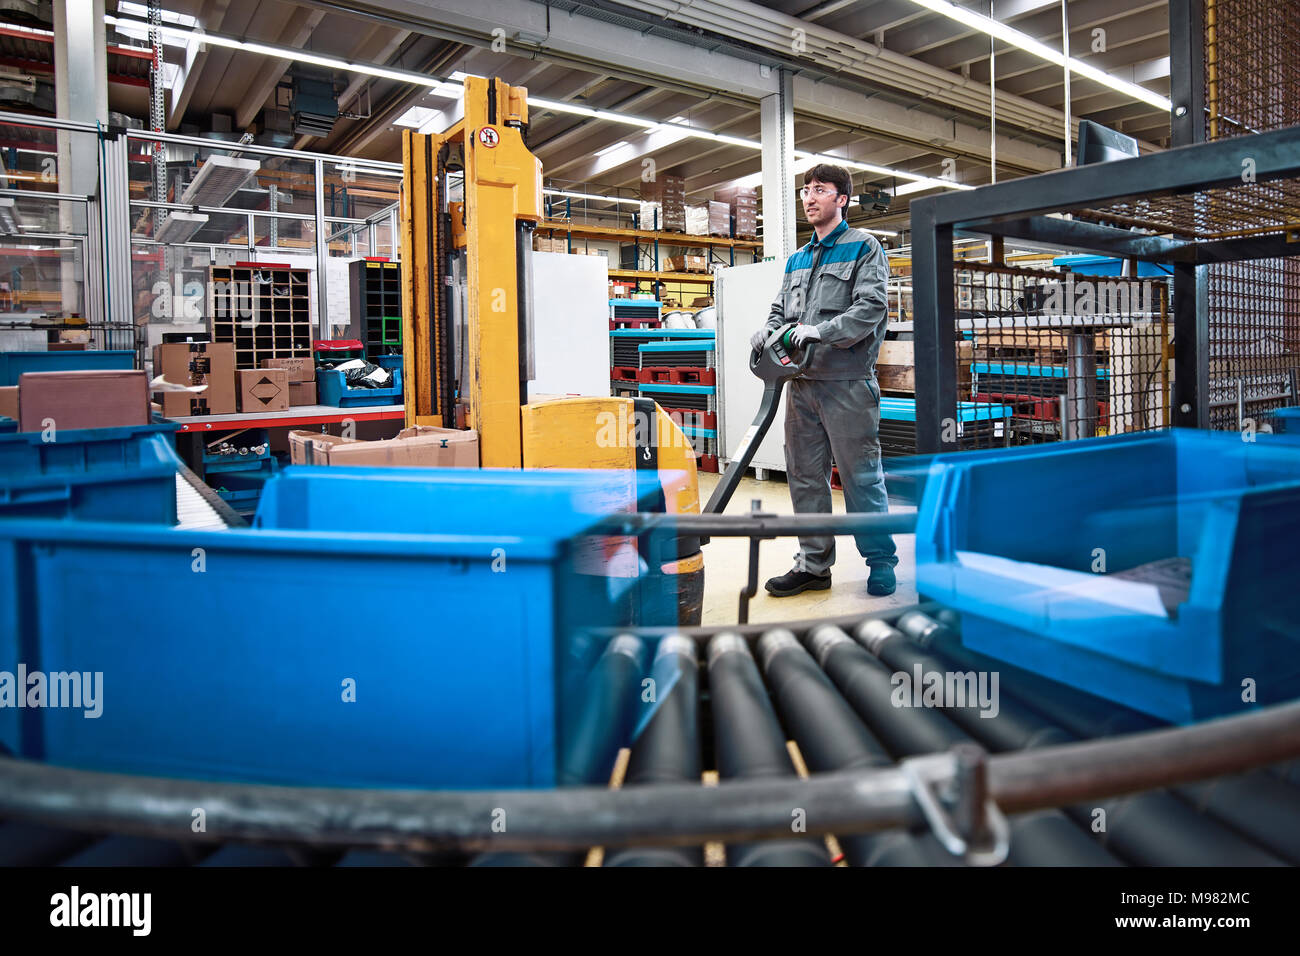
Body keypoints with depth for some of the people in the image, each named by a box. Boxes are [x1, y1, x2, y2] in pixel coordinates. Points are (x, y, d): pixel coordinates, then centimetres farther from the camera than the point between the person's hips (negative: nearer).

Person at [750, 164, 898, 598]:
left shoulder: (863, 247, 2)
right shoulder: (797, 259, 22)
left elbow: (872, 306, -11)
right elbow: (781, 309, 23)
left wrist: (822, 331, -21)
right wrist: (768, 331, 0)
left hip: (847, 383, -6)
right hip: (802, 383, 7)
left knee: (861, 476, -2)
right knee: (805, 476, 9)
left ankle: (881, 560, 12)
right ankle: (813, 563, 18)